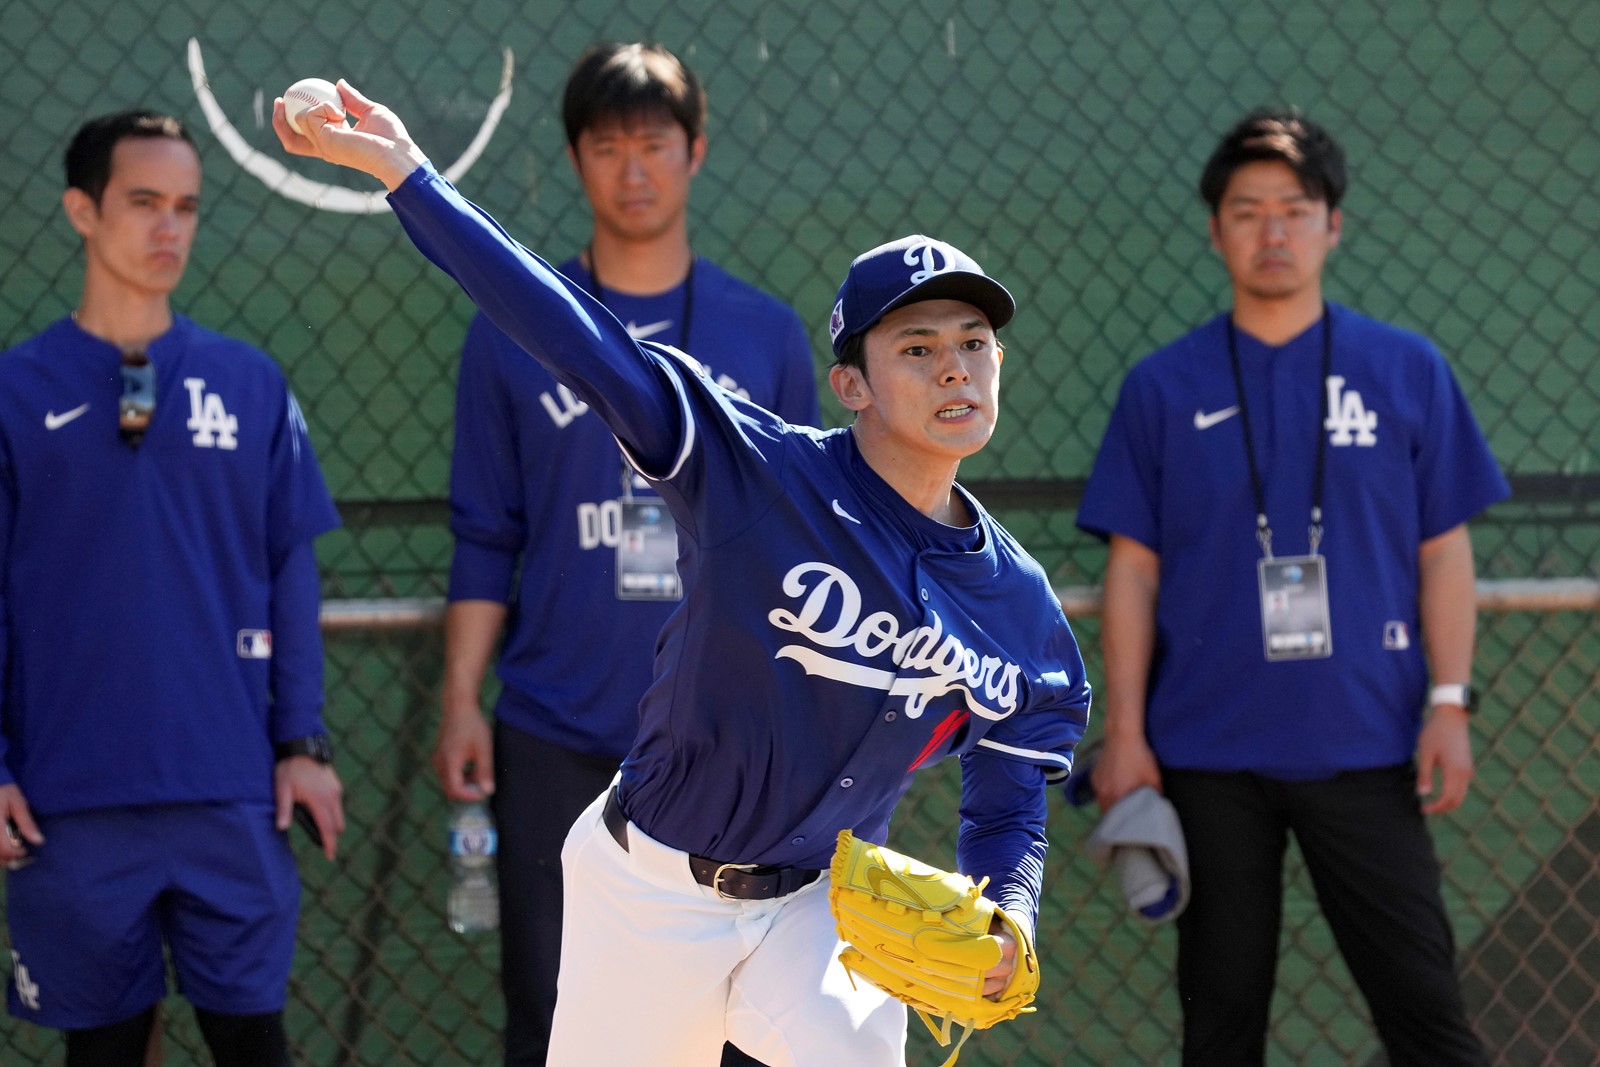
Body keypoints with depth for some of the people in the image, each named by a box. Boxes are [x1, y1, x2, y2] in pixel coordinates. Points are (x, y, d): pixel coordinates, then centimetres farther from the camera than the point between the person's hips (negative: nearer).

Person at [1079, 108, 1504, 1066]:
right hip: (1208, 755, 1)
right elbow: (1135, 569, 5)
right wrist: (1126, 734, -1)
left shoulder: (1407, 372, 4)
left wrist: (1449, 706, -2)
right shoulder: (1165, 389, 4)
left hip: (1365, 748, 0)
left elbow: (1444, 552, 6)